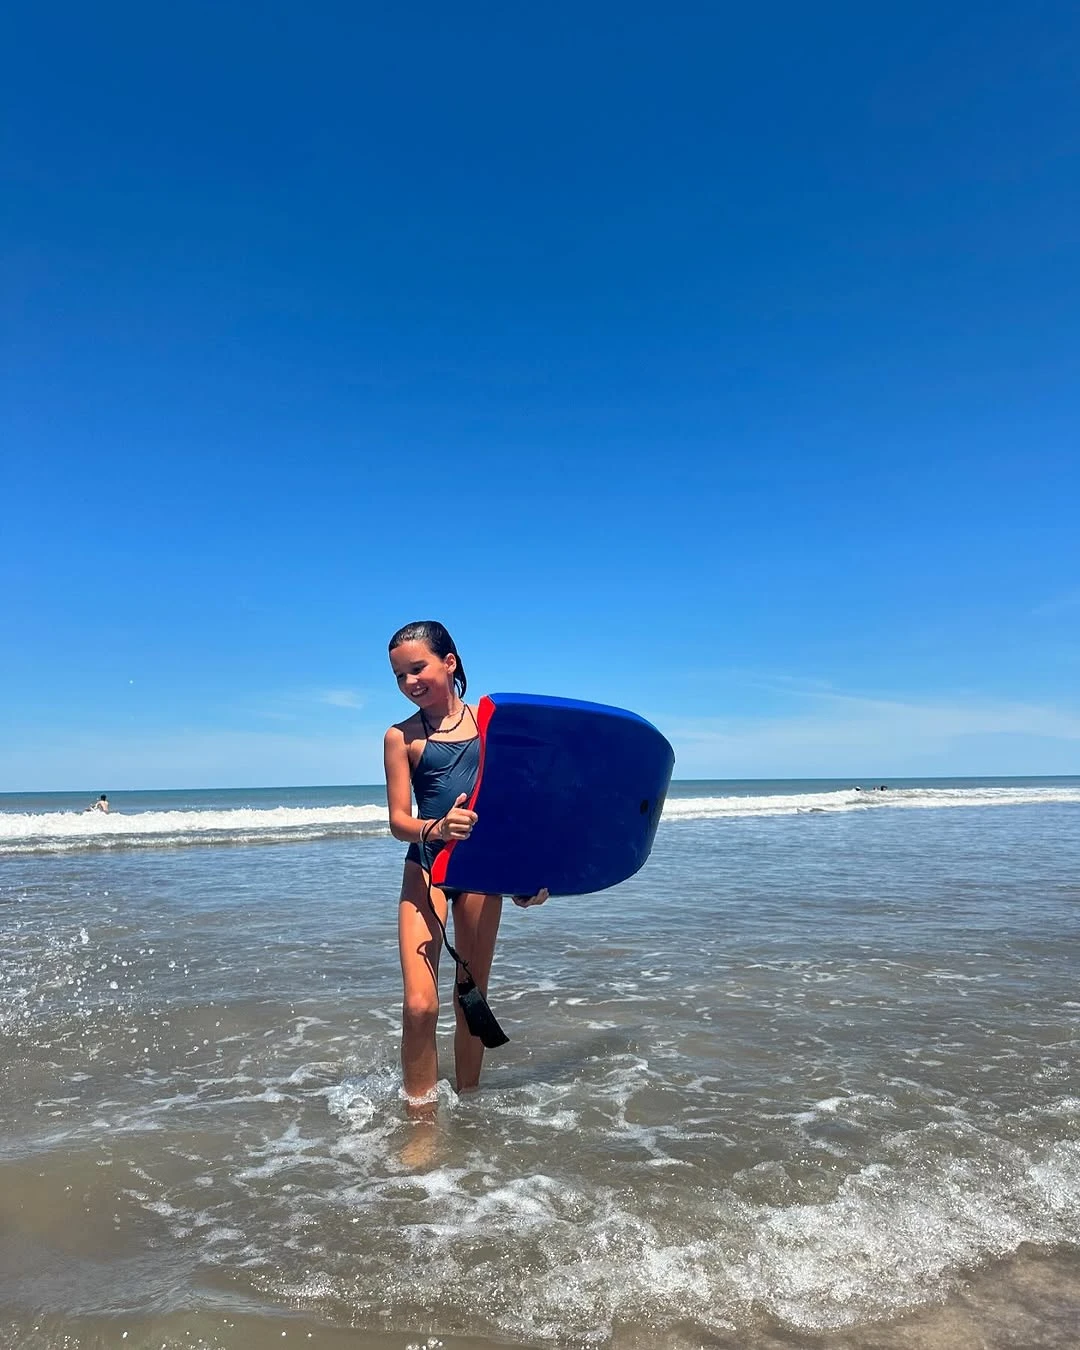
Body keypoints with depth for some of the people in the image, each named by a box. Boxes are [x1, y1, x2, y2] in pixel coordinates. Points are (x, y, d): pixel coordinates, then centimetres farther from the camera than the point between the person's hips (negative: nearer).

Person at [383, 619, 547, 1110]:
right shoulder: (401, 736, 0)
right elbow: (398, 821, -3)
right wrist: (436, 830, -26)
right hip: (426, 869, -2)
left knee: (473, 997, 11)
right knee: (420, 1004, -12)